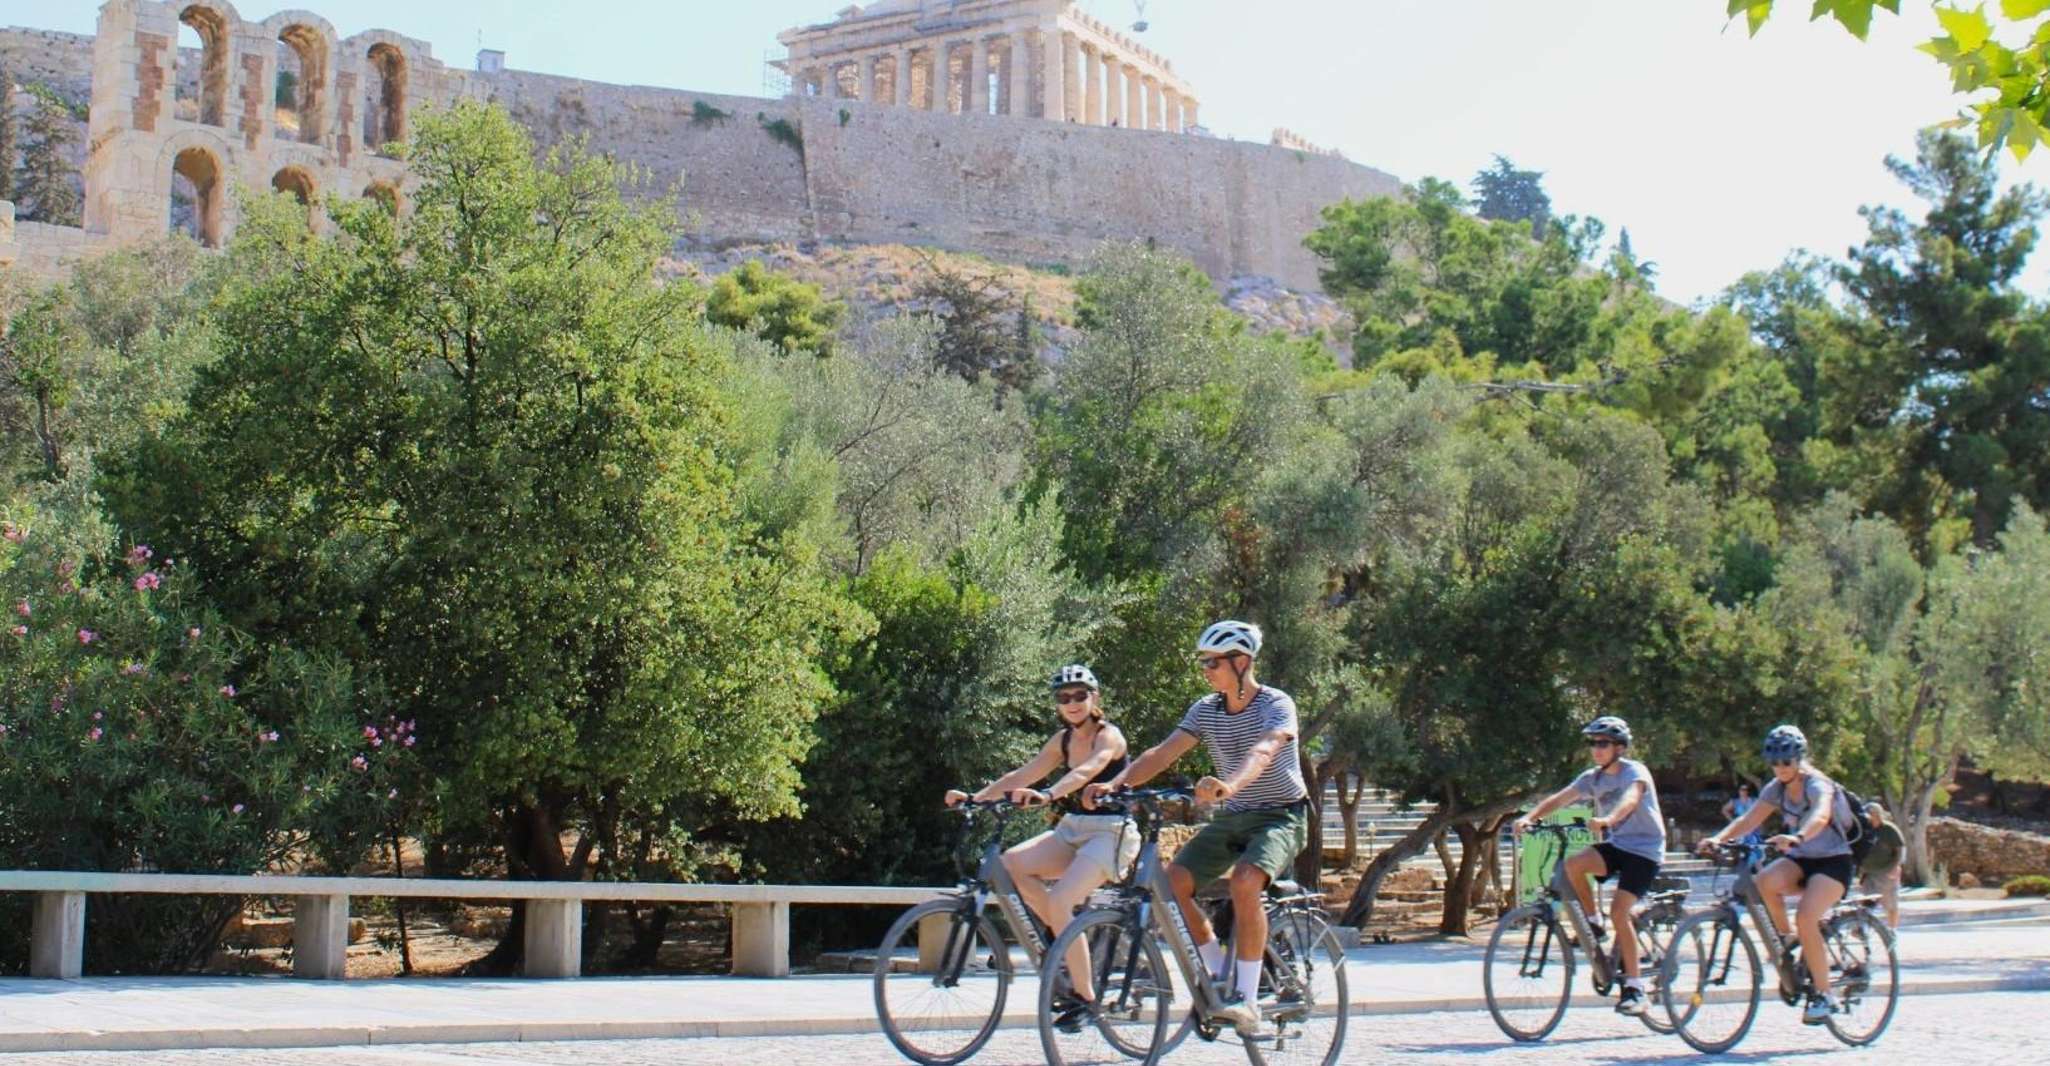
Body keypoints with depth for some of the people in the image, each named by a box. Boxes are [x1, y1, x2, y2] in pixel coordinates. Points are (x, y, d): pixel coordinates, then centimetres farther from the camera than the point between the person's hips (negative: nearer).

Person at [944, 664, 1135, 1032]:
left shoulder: (1108, 736, -11)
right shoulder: (1063, 739, 11)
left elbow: (1085, 772, -31)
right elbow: (1022, 776, 8)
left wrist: (1046, 795, -49)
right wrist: (974, 797, -4)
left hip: (1110, 832, -7)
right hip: (1072, 830, 7)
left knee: (1059, 902, -25)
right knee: (1011, 863, -18)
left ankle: (1084, 997, -12)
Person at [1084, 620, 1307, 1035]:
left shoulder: (1276, 704, -16)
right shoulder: (1206, 710, 1)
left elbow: (1262, 752, -36)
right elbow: (1162, 753, -8)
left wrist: (1228, 785, -56)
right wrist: (1115, 784, -24)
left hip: (1280, 816, -6)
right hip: (1232, 817, 6)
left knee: (1245, 881, -34)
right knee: (1172, 881, -14)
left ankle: (1247, 1000, -26)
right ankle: (1220, 975, 3)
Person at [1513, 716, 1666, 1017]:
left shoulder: (1634, 771, -14)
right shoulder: (1593, 778, 3)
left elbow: (1630, 798, -36)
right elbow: (1559, 798, -8)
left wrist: (1607, 819, -56)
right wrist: (1529, 817, -26)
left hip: (1644, 849, -5)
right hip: (1616, 845, 5)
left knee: (1618, 910, -19)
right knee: (1573, 863, -24)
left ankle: (1634, 987, -8)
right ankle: (1593, 924, -2)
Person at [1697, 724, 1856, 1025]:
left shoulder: (1818, 785, -18)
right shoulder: (1776, 788, 2)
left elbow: (1821, 816, -40)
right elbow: (1749, 819, -7)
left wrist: (1797, 837, -61)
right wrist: (1718, 838, -26)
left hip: (1832, 861, -5)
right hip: (1799, 859, 5)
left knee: (1805, 918, -28)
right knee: (1762, 882, -29)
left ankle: (1824, 995, -15)